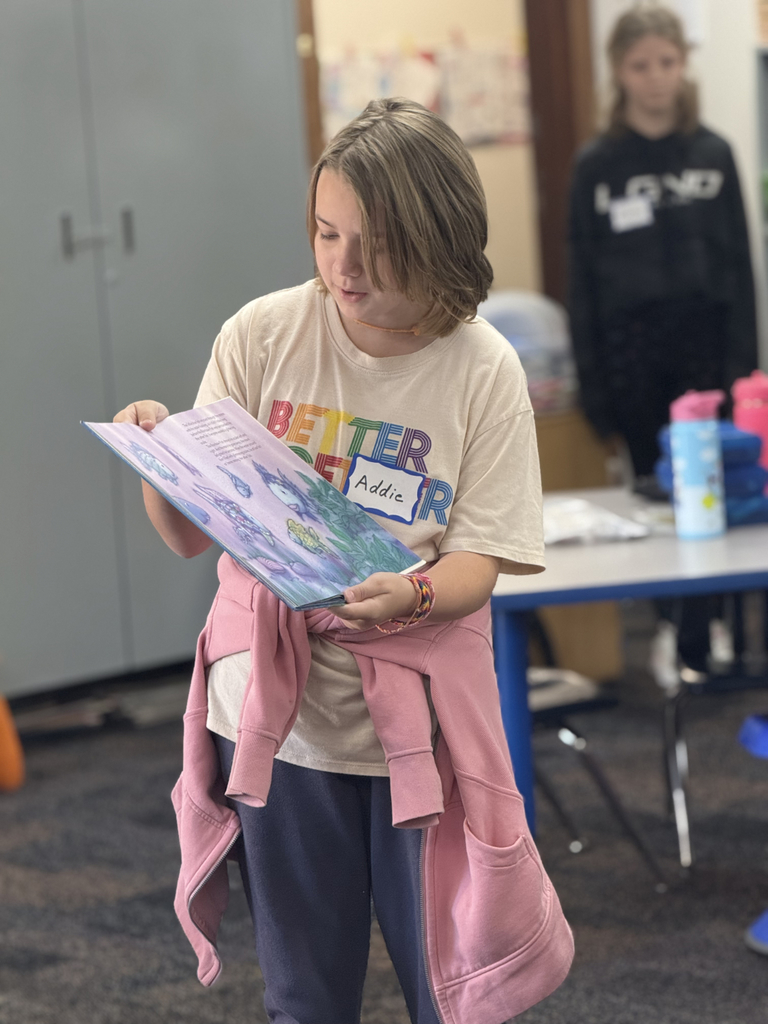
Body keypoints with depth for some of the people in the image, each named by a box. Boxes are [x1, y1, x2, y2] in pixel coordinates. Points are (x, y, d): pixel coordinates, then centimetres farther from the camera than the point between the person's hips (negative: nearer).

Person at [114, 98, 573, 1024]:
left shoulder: (483, 372, -6)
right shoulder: (262, 336, -4)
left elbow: (477, 563, -8)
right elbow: (189, 537, -2)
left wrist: (415, 596, -30)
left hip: (420, 714, -1)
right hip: (274, 711, 1)